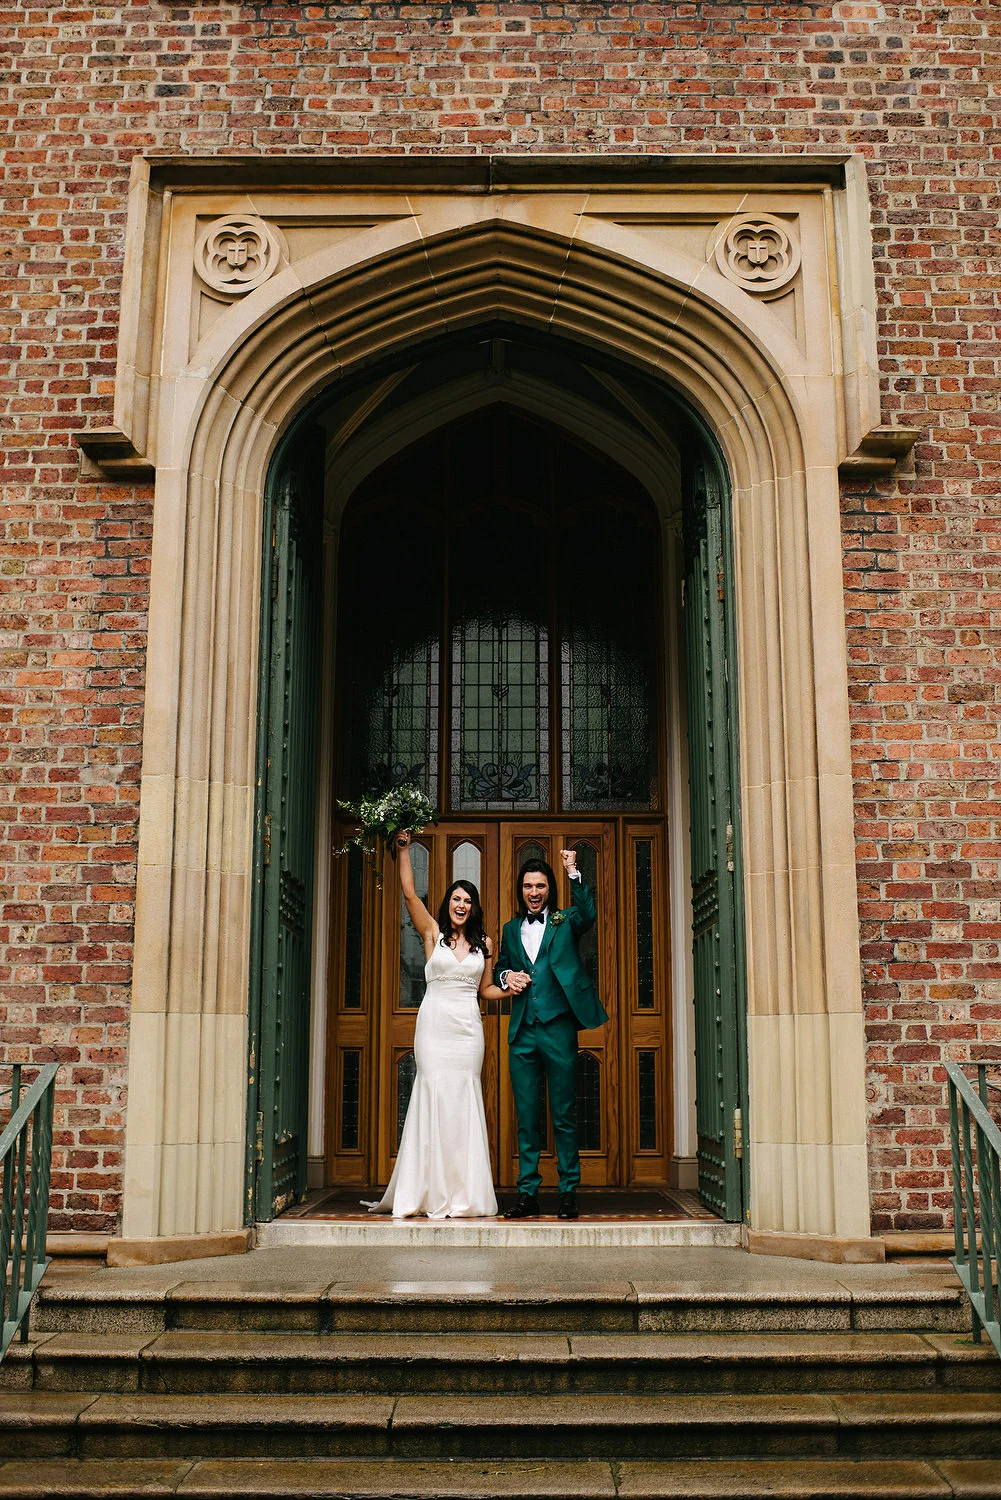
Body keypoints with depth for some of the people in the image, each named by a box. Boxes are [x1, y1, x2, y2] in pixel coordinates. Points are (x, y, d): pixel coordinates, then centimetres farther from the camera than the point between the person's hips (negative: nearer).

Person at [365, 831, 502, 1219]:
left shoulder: (483, 944, 11)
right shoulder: (433, 933, 5)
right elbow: (409, 893, -2)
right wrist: (403, 850, -4)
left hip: (468, 1027, 2)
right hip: (434, 1023, -2)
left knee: (464, 1098, -1)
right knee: (435, 1095, -6)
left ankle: (464, 1193, 5)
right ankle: (434, 1191, 1)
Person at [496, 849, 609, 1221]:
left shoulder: (565, 923, 6)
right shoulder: (510, 930, 17)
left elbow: (588, 914, -15)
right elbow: (499, 969, 25)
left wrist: (574, 872, -23)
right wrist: (507, 976, 2)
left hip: (558, 1028, -3)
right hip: (522, 1033, 3)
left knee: (564, 1116, 1)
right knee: (526, 1118, 6)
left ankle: (568, 1192, 8)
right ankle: (527, 1194, 11)